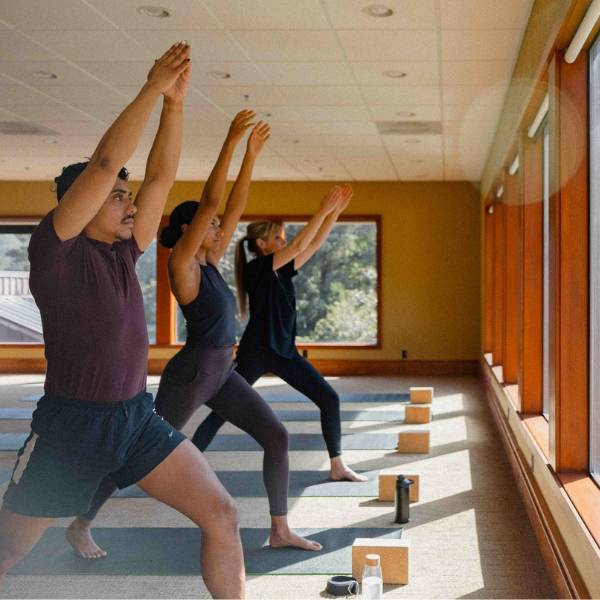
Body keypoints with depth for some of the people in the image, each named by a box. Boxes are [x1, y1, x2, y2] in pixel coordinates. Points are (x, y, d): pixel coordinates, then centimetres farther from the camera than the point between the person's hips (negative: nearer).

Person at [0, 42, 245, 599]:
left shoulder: (123, 251, 7)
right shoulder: (55, 250, -11)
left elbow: (161, 176, 4)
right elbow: (104, 163, -20)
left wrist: (174, 101, -4)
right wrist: (152, 89, -19)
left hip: (138, 417, 6)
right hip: (69, 426, -6)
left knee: (221, 516, -1)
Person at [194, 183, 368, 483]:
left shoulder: (282, 270, 9)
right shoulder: (256, 268, -11)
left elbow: (314, 244, 8)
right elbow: (300, 245, -19)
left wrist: (336, 210, 1)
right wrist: (324, 209, -18)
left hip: (284, 351, 8)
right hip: (256, 351, -7)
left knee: (329, 398, 2)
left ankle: (337, 466, 9)